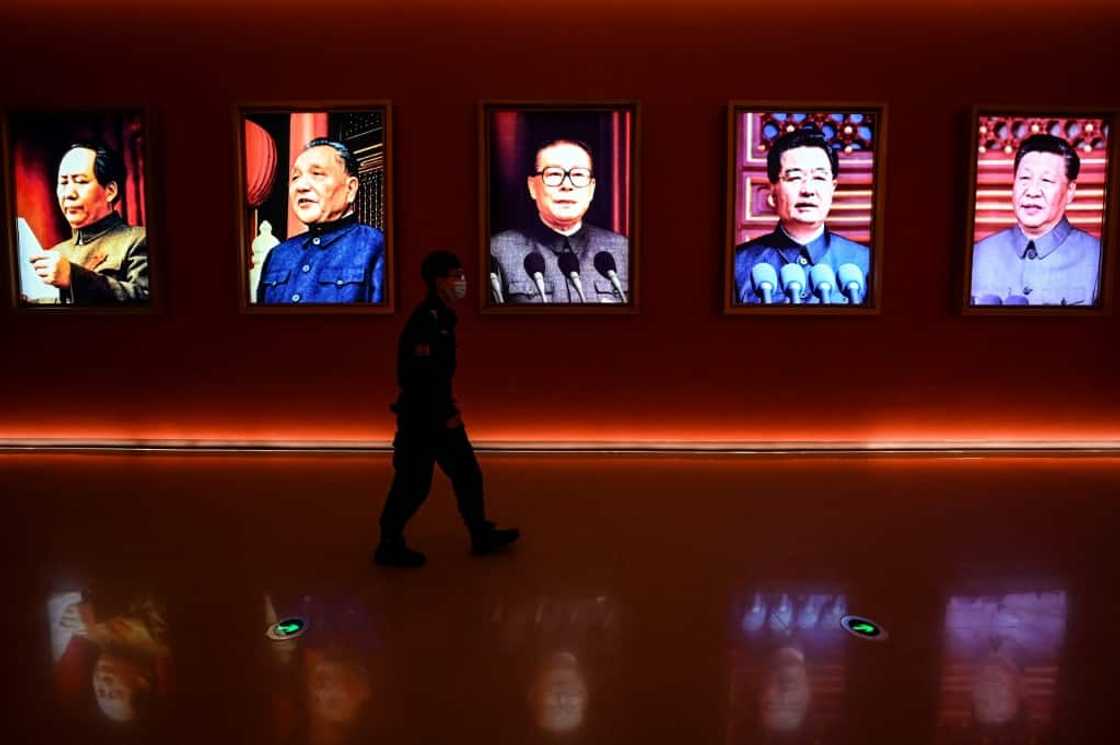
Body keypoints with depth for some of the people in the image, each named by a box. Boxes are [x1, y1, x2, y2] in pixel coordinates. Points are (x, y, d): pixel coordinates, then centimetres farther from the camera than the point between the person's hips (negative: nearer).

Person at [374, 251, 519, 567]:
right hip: (421, 416, -10)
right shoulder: (425, 320, -21)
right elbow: (418, 375, -27)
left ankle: (482, 536, 27)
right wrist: (444, 416, -21)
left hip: (438, 413, 10)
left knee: (467, 474, 15)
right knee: (413, 484, 2)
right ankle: (390, 546, 19)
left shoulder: (442, 318, 10)